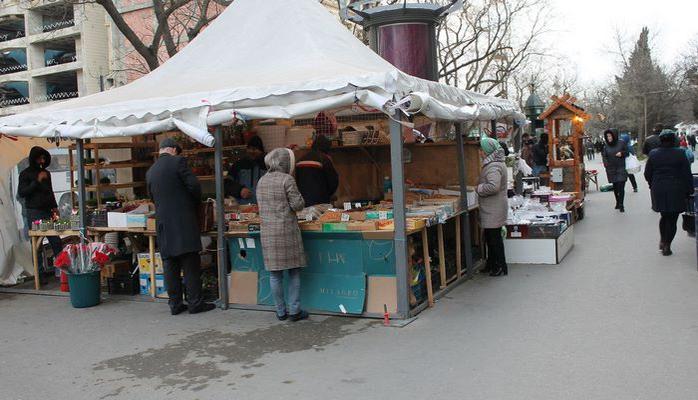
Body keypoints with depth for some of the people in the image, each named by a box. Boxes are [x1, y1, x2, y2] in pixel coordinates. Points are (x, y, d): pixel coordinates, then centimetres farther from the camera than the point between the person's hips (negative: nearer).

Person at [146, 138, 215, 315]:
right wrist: (196, 203, 7)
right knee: (191, 263, 0)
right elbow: (194, 186, -11)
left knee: (170, 264, 9)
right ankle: (195, 302, 3)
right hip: (184, 220, -5)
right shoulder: (178, 161, -6)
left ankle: (175, 304, 14)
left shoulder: (150, 172, 12)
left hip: (163, 223, 6)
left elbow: (153, 197, 19)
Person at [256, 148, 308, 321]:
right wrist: (300, 198, 10)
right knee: (294, 272, 6)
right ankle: (294, 310, 7)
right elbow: (297, 205, -10)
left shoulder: (262, 181, 10)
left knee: (275, 273, 8)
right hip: (287, 230, -5)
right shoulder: (287, 180, -9)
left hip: (267, 232, 5)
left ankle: (281, 311, 14)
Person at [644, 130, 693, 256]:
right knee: (672, 219, 5)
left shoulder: (653, 154, -1)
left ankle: (662, 240, 21)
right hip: (676, 192, -3)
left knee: (664, 216, 21)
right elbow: (687, 174, -6)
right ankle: (667, 246, 6)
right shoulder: (680, 154, -8)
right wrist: (688, 191, 1)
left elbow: (647, 174, 5)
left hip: (658, 190, 3)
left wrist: (652, 186, 20)